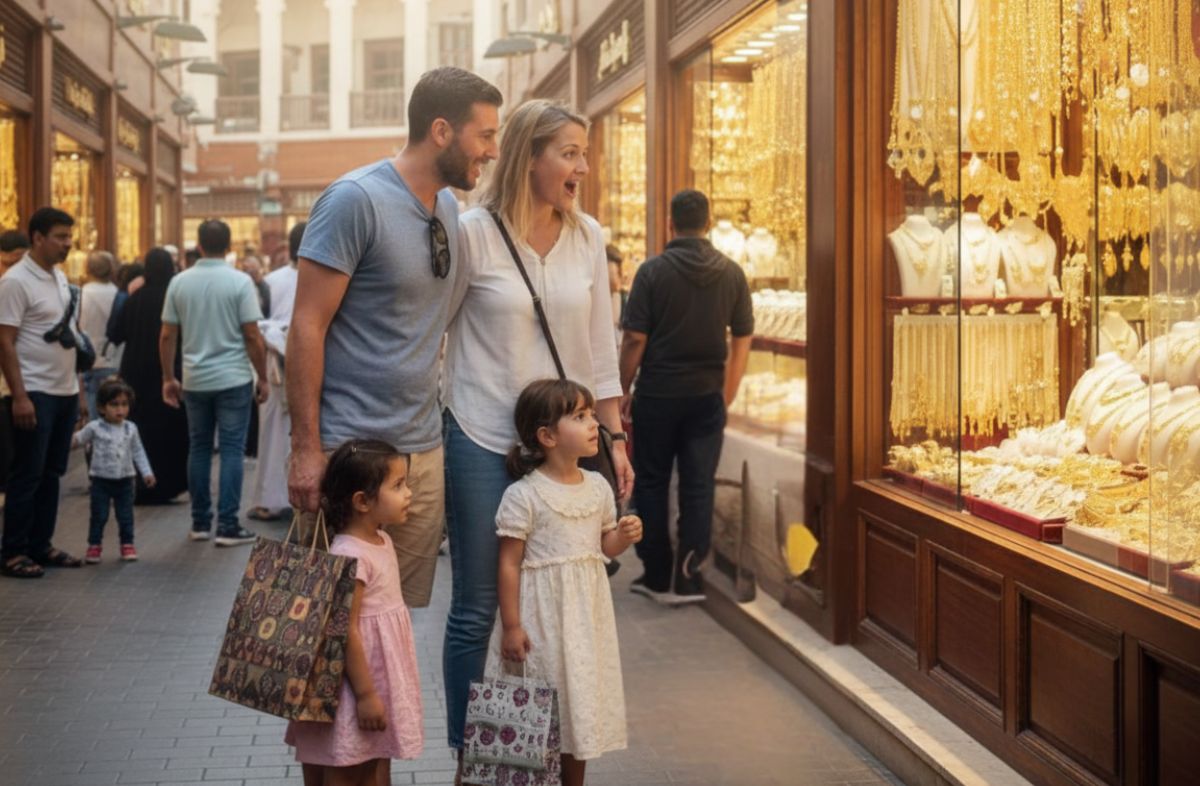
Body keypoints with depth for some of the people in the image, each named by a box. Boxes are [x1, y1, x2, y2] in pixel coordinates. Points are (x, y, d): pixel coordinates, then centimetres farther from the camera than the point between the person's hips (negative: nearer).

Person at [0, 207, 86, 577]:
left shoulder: (60, 277, 12)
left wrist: (77, 387, 15)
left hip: (66, 392, 8)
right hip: (35, 394, -8)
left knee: (51, 473, 12)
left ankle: (40, 546, 20)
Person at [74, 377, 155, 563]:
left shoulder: (130, 429, 1)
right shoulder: (94, 428, -7)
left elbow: (138, 452, 8)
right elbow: (78, 440, 1)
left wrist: (147, 472, 4)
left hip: (124, 480, 2)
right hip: (101, 480, -2)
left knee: (125, 516, 7)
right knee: (99, 516, 2)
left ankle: (127, 545, 18)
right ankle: (94, 546, 12)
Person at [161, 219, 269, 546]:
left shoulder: (179, 282, 2)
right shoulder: (240, 282, -8)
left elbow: (167, 336, 3)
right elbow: (252, 336, -10)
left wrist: (168, 378, 13)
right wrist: (262, 377, 0)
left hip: (195, 380, 3)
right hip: (233, 379, -3)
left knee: (198, 448, 12)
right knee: (231, 450, 0)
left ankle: (200, 522, 16)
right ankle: (227, 525, -2)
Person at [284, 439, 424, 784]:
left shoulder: (381, 541, 6)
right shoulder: (350, 557, -24)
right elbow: (346, 631, -24)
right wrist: (365, 694, -21)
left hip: (382, 680, 9)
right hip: (356, 683, -9)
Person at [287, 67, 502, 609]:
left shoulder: (449, 208, 11)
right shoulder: (355, 199, -12)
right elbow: (307, 326, -14)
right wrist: (306, 448, -16)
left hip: (425, 451, 7)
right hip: (352, 448, -7)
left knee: (405, 612, 12)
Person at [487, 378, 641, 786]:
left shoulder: (598, 487, 4)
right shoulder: (523, 496, -14)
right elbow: (509, 564, -12)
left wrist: (624, 536, -7)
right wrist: (510, 626, -14)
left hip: (585, 614, 6)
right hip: (540, 615, -6)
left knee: (580, 698, 14)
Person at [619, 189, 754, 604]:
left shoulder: (654, 270, -9)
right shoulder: (731, 273, 1)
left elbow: (634, 339, -11)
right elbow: (742, 340, 5)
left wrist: (623, 390, -1)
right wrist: (727, 395, 14)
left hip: (657, 394, -2)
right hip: (707, 395, 3)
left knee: (652, 483, 9)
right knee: (698, 486, 6)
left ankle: (657, 575, 13)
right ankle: (687, 577, 7)